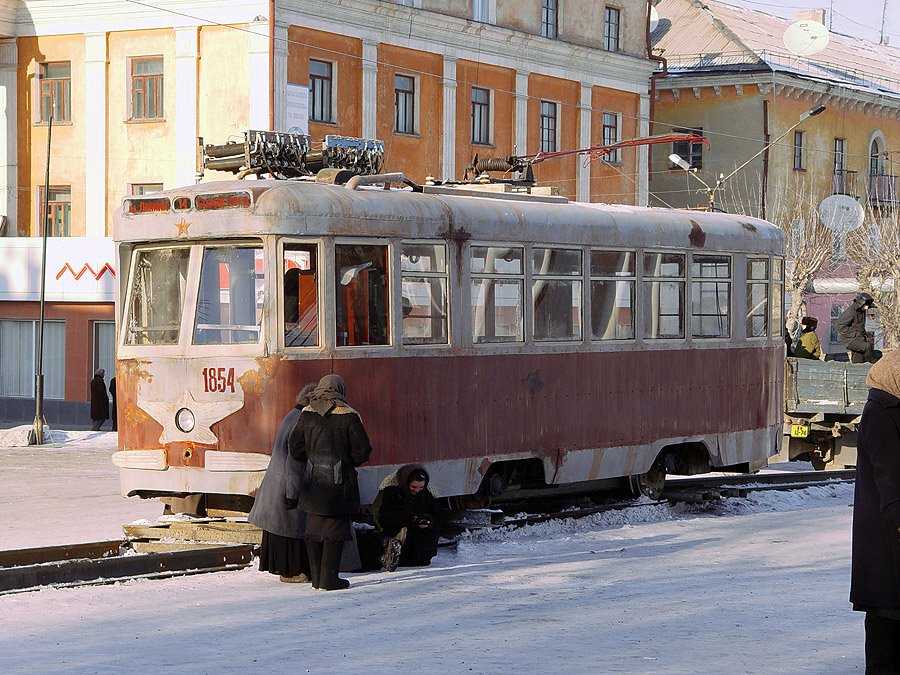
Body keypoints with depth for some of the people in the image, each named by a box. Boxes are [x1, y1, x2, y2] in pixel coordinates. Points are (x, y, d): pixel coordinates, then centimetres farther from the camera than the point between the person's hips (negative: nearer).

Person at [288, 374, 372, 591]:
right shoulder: (349, 417, -9)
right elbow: (362, 451, -8)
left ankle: (316, 577, 18)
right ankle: (329, 579, 1)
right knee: (335, 530, 2)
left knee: (314, 529, 13)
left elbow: (296, 449, 3)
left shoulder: (307, 415, 2)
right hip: (339, 482, -4)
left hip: (313, 481, 4)